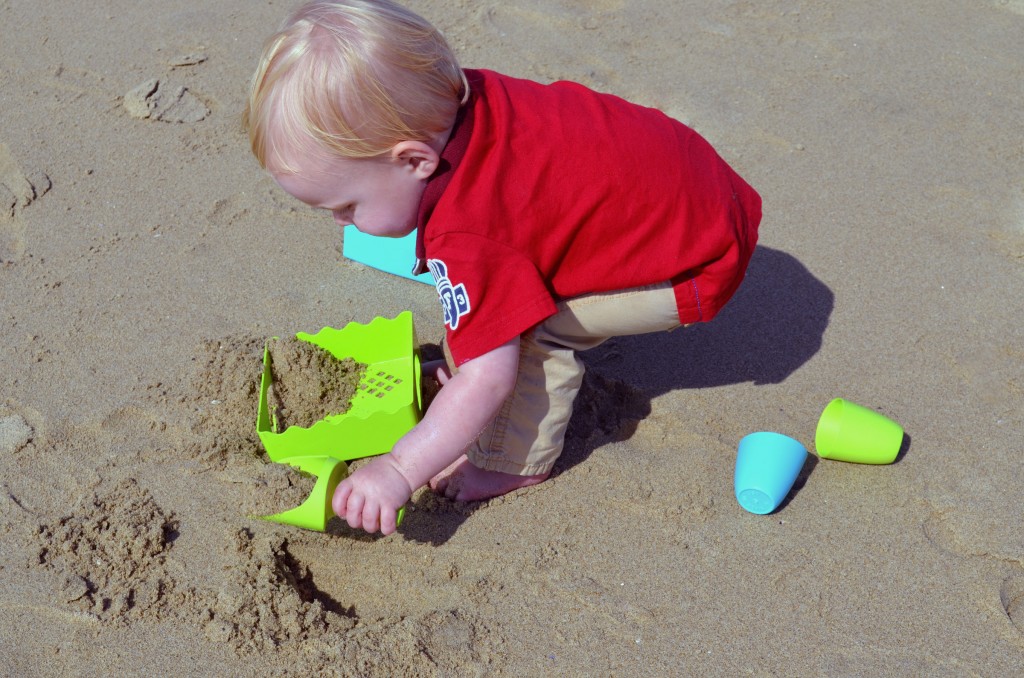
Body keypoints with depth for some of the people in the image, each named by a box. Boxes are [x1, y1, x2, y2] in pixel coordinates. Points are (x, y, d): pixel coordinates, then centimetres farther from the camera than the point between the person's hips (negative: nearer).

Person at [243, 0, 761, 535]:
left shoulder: (465, 237, -33)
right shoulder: (460, 93, -11)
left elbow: (488, 380, -29)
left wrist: (400, 470, -26)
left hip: (698, 266, -9)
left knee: (522, 325, -18)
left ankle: (518, 462, 1)